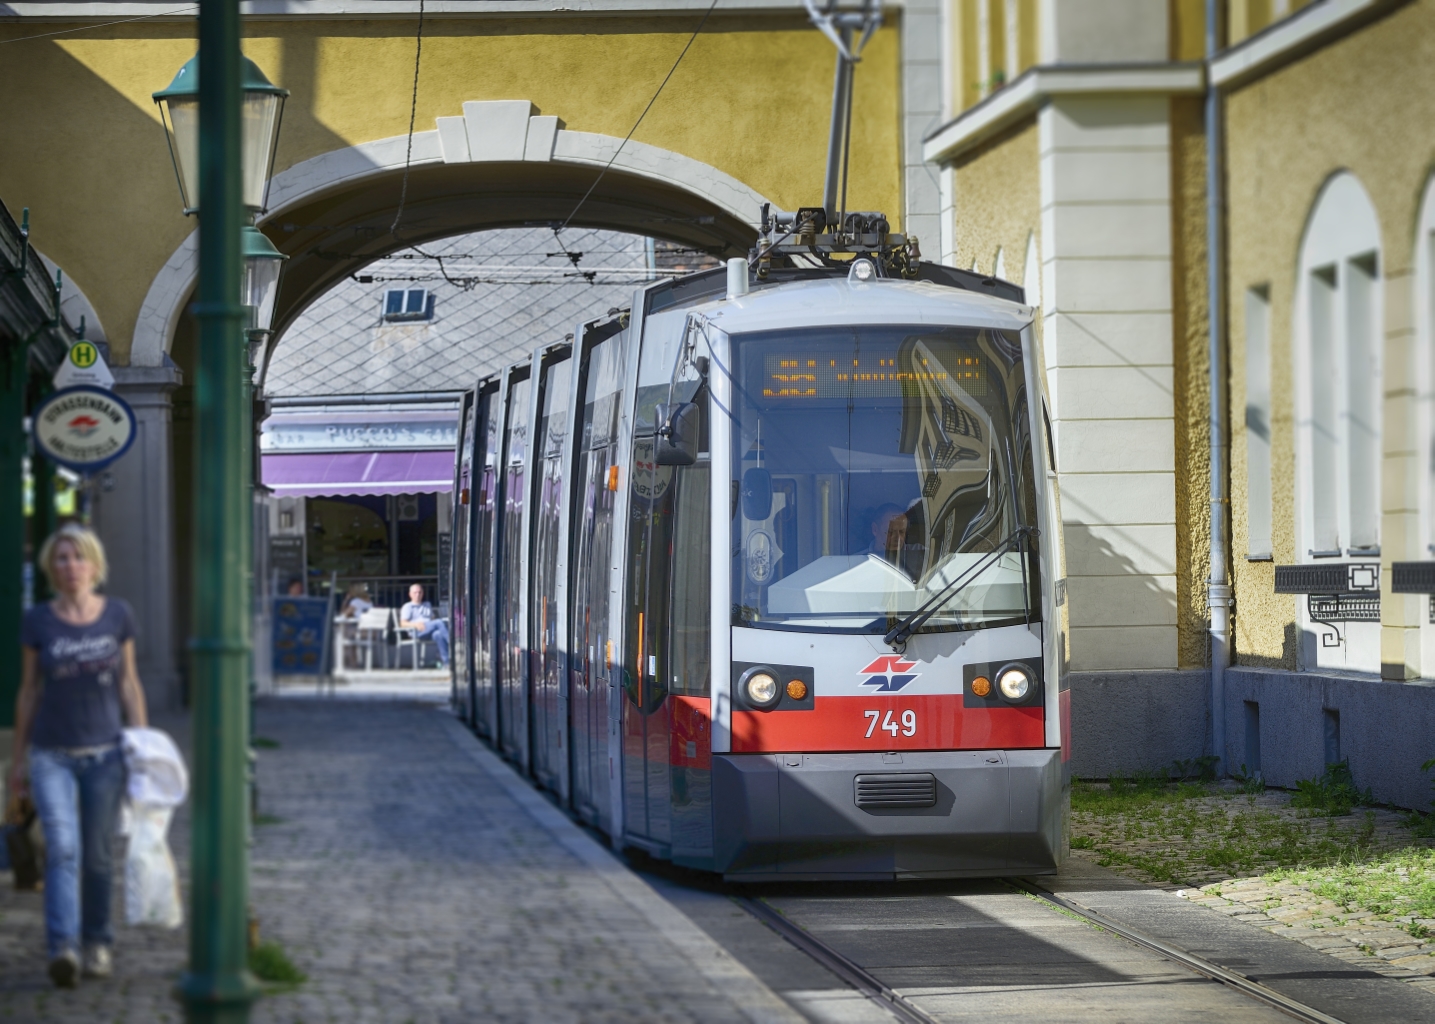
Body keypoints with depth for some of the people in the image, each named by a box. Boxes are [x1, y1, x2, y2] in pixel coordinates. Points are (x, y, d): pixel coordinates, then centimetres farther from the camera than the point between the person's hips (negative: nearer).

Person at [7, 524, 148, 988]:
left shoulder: (117, 616, 1)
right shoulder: (37, 622, -1)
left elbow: (128, 682, 9)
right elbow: (28, 690, 6)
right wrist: (18, 758, 9)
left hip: (105, 753, 1)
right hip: (52, 754, -1)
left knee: (97, 854, 7)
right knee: (62, 848, -17)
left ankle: (97, 944, 23)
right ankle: (62, 949, -26)